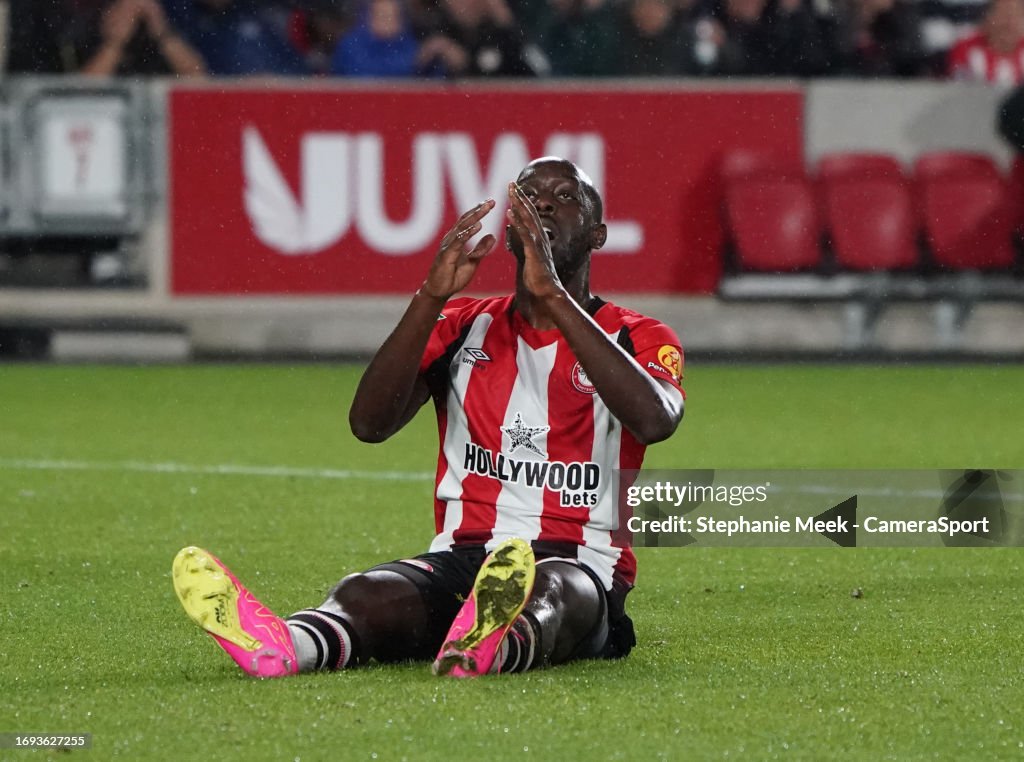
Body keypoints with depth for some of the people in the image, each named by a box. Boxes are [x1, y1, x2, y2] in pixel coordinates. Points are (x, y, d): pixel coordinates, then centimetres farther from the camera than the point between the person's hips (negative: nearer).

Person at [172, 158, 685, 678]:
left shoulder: (637, 339, 8)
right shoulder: (463, 327, 18)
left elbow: (655, 420, -18)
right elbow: (369, 424, 1)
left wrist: (553, 293, -18)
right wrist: (432, 296, -10)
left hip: (579, 563, -3)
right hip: (462, 558, 3)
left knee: (554, 591, -40)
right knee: (364, 595, -30)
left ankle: (496, 646, -75)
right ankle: (283, 647, -64)